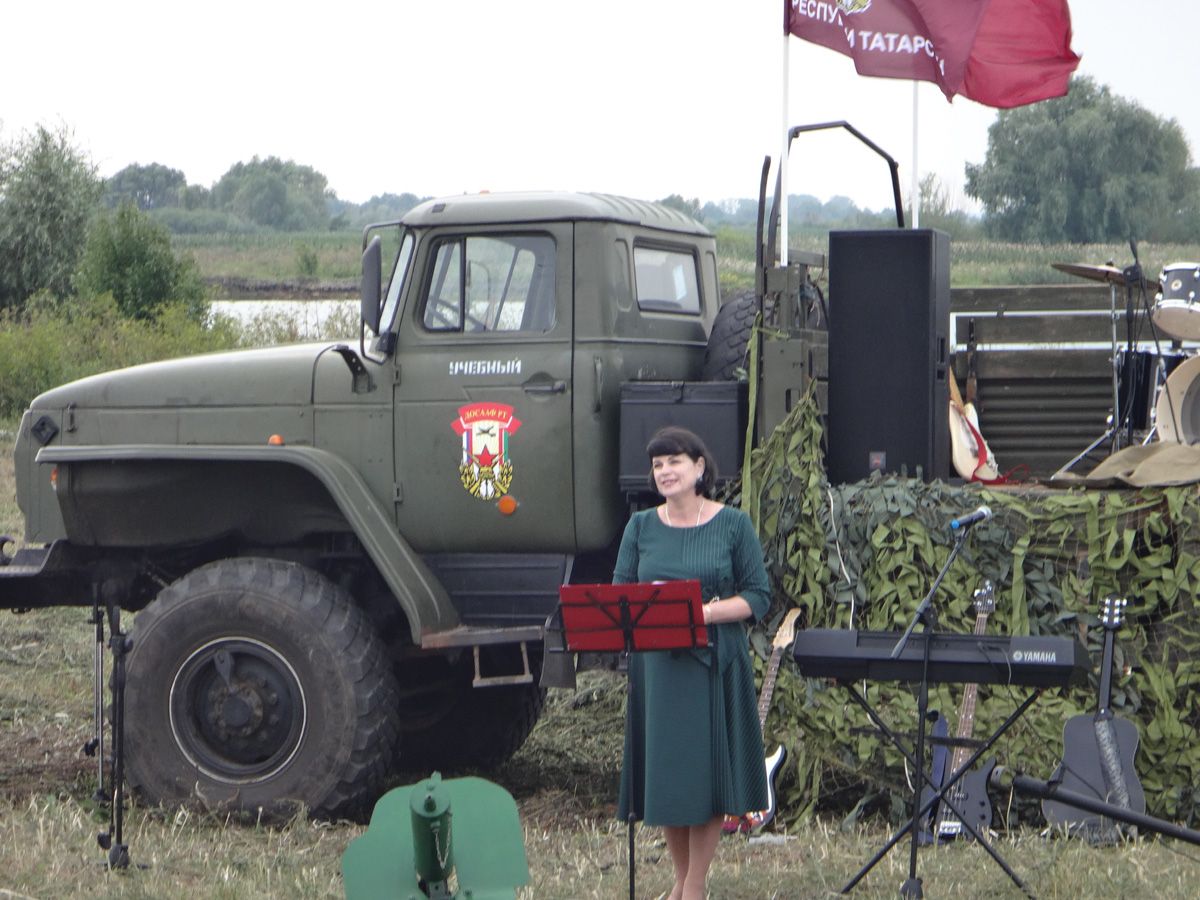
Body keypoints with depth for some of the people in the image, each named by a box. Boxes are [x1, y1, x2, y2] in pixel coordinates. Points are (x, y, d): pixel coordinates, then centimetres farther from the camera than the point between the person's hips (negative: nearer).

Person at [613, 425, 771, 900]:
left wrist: (704, 612, -17)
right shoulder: (641, 527, 7)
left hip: (714, 662, -2)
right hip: (656, 663, 3)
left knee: (707, 770, 0)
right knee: (664, 772, 6)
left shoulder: (733, 524, 0)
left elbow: (757, 597, -2)